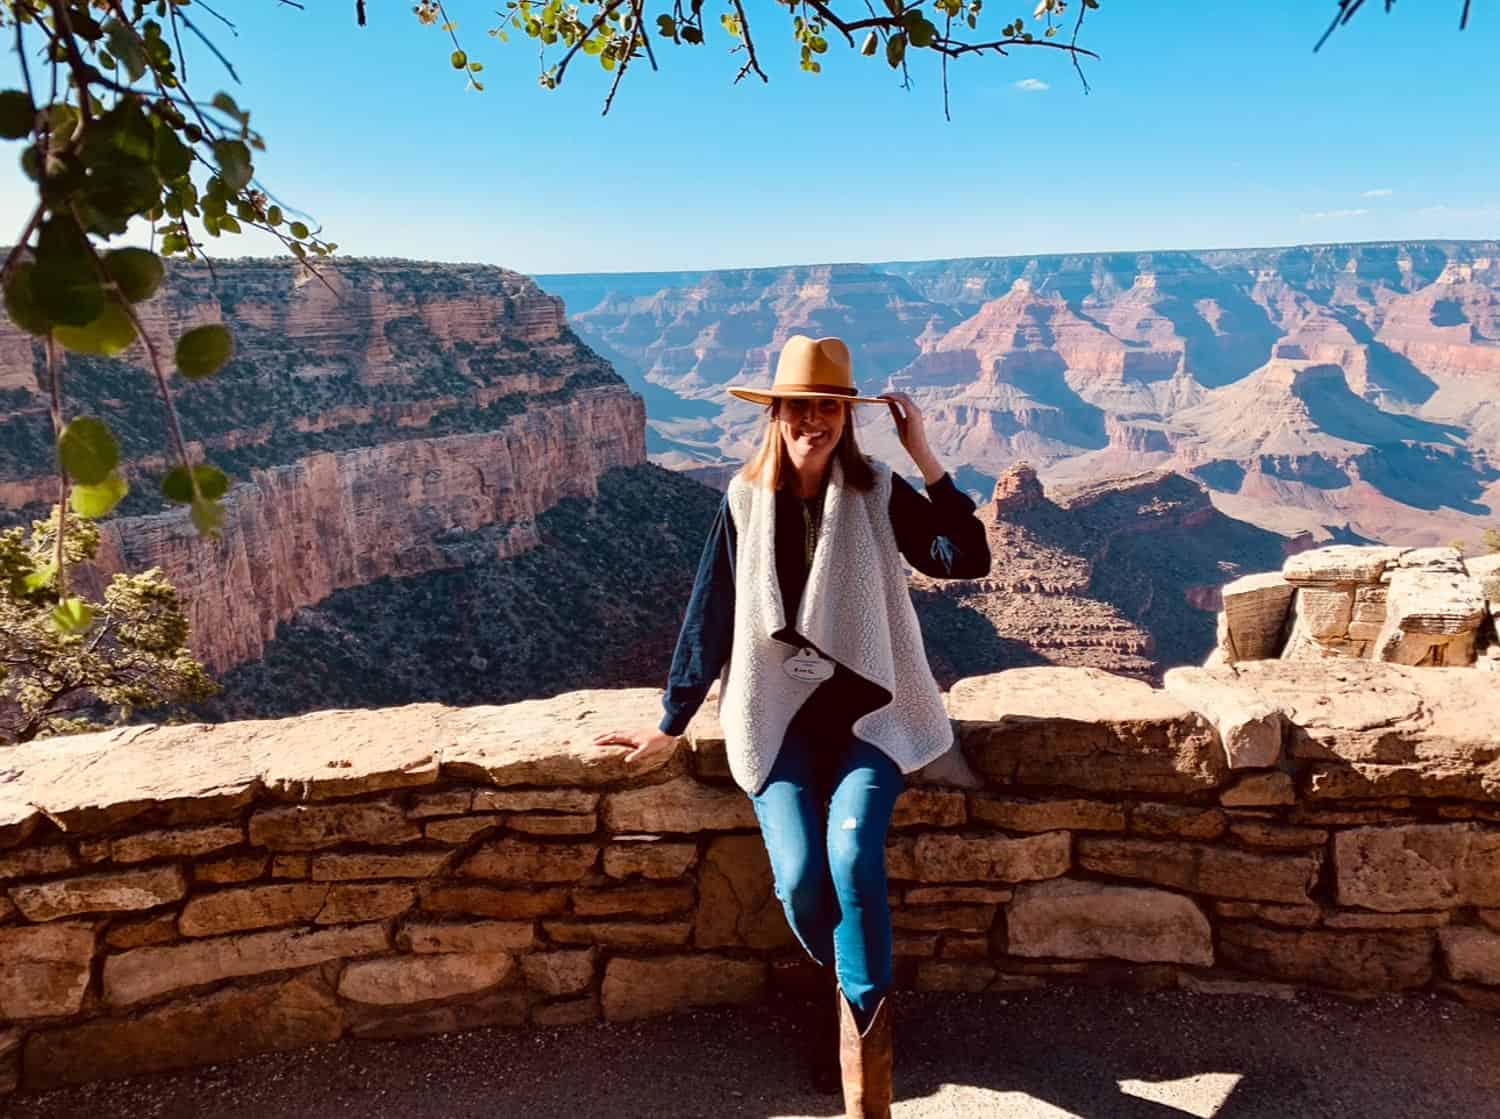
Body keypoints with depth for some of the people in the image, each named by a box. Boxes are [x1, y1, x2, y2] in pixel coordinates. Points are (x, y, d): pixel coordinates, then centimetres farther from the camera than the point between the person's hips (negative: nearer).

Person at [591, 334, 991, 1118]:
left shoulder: (879, 493, -2)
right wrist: (672, 724, 8)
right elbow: (709, 615, 5)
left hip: (867, 708, -1)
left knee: (853, 857, -25)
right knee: (798, 876, -17)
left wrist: (926, 459, -18)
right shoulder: (745, 500, 1)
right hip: (778, 714, 1)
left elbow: (969, 560, -13)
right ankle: (856, 995, 20)